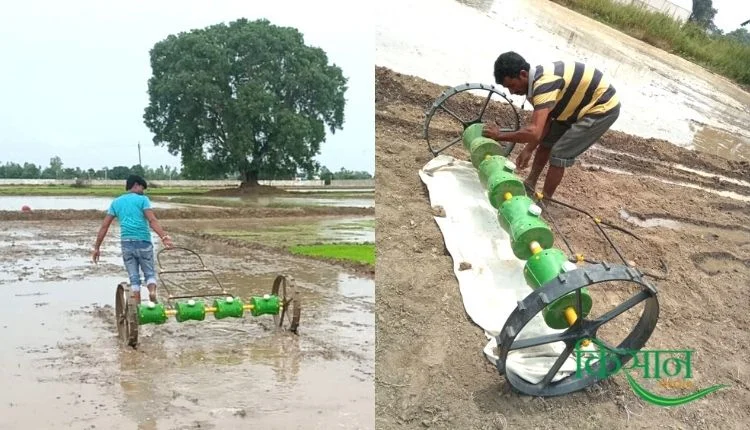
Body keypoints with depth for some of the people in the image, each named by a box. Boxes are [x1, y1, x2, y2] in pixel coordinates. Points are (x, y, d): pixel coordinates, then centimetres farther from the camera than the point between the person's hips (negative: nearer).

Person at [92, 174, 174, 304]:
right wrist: (164, 237, -24)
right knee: (149, 273, 10)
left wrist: (96, 247, 12)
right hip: (143, 242, -3)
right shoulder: (142, 199, 1)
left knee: (134, 277, 10)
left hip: (126, 243, 3)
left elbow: (104, 226, 9)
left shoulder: (116, 202, 13)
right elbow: (152, 221, -15)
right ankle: (152, 292, -18)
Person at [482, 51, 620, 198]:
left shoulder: (544, 84, -33)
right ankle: (529, 184, 28)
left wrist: (499, 135, -28)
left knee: (559, 154, -10)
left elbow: (534, 132, -40)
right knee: (546, 142, 15)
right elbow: (544, 123, 4)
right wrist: (528, 149, -4)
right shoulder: (537, 80, -3)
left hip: (603, 108, -9)